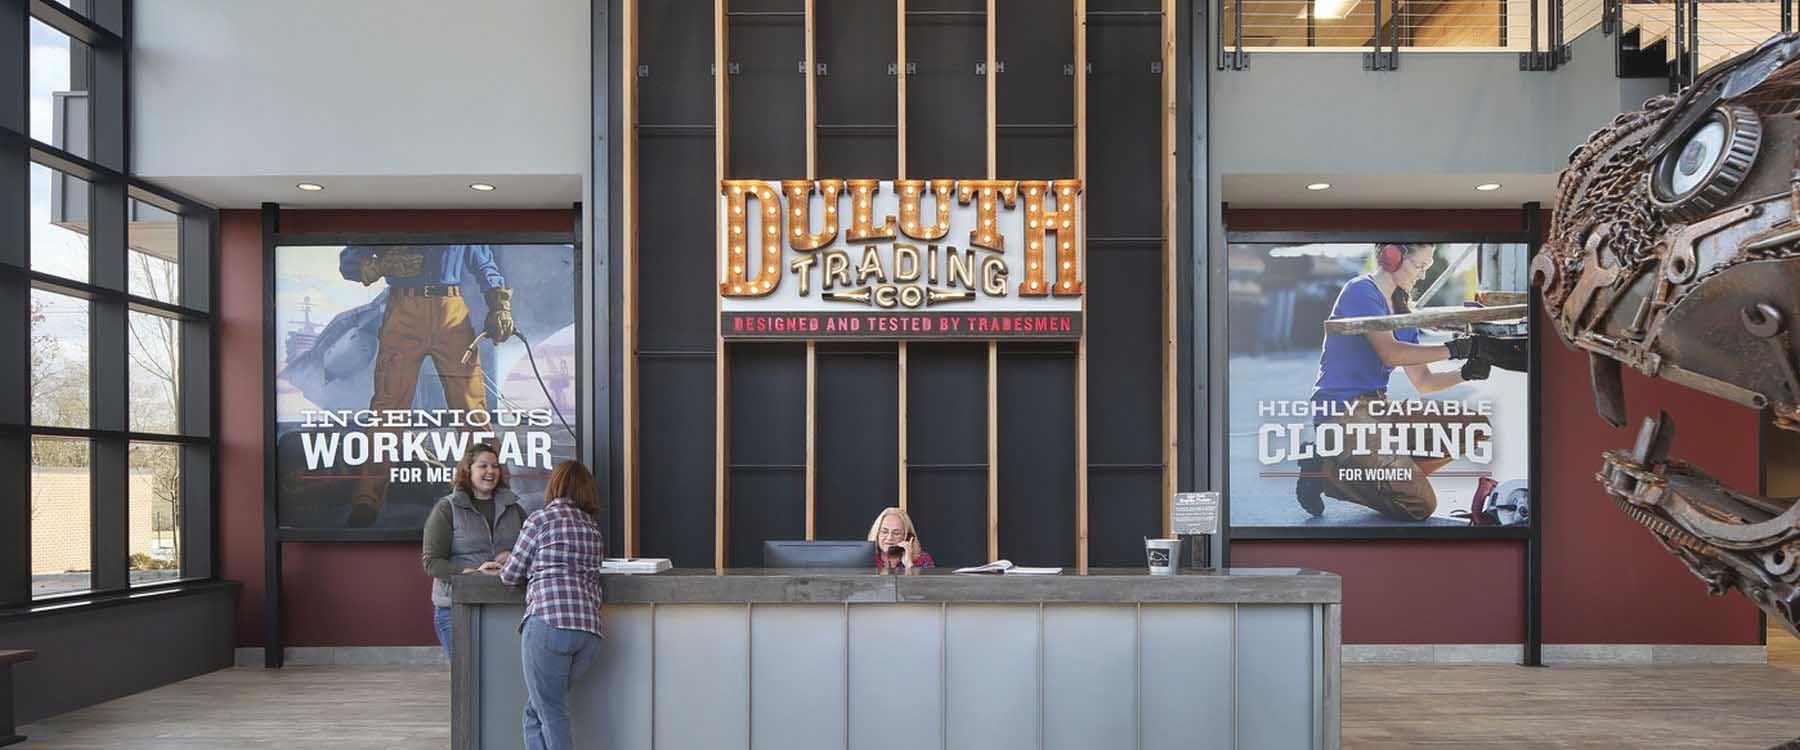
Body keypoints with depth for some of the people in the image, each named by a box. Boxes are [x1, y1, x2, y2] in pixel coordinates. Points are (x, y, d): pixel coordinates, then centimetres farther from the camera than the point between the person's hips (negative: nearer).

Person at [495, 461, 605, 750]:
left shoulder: (541, 519, 3)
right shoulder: (593, 527, 20)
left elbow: (510, 575, 7)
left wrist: (504, 567, 31)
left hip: (548, 621, -6)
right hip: (590, 630, 6)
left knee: (551, 715, -3)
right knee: (535, 711, 16)